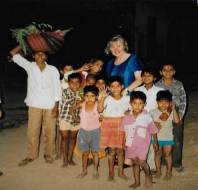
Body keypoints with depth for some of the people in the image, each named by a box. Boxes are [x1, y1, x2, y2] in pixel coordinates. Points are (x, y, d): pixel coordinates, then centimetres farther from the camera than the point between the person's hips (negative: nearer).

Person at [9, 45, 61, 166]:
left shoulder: (53, 70, -2)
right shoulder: (30, 67, 1)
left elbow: (57, 88, -1)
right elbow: (14, 54, 2)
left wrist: (56, 106, -6)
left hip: (50, 105, -1)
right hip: (35, 105, 1)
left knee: (50, 131, 6)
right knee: (32, 131, 4)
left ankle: (49, 154, 23)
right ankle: (31, 155, 19)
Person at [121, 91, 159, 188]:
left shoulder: (147, 117, -14)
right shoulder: (127, 117, -4)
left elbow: (153, 131, -4)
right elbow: (124, 131, 7)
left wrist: (155, 142, 2)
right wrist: (124, 142, 10)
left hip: (142, 144, -4)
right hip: (130, 144, 4)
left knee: (141, 161, -11)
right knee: (134, 162, 13)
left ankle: (148, 175, 19)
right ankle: (137, 182, 29)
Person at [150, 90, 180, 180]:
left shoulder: (171, 112, -9)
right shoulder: (153, 112, -8)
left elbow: (177, 121, -23)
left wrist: (173, 109, -25)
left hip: (168, 138, -1)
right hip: (156, 138, 1)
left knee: (167, 155, 10)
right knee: (157, 154, 14)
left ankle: (169, 172, 26)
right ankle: (158, 171, 30)